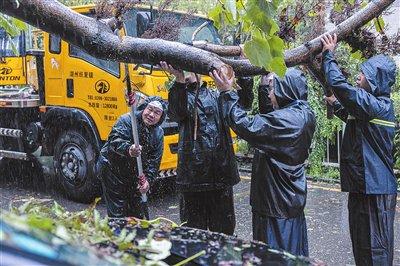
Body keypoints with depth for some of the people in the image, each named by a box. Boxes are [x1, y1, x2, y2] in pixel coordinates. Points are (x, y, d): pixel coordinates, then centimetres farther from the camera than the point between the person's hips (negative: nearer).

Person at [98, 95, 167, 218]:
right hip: (113, 170, -5)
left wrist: (148, 179, -17)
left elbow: (154, 161, -2)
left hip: (134, 174, 5)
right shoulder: (126, 120, -18)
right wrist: (128, 149, -56)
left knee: (138, 213, 12)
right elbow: (115, 141, -36)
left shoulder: (158, 133, -2)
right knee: (117, 212, -3)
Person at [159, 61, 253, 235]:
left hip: (222, 173, 3)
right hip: (194, 173, -2)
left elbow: (243, 103, -1)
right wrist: (179, 80, -33)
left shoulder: (215, 96, 12)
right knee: (194, 229, 8)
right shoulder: (179, 95, 5)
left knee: (224, 227, 14)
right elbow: (176, 113, -19)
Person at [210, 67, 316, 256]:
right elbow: (267, 118, 15)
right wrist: (268, 85, 10)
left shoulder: (286, 119, -25)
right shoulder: (306, 114, 4)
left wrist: (226, 93, -19)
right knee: (295, 252, 23)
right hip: (294, 197, 9)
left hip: (277, 201, -9)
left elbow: (247, 127, -26)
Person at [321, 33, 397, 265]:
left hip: (374, 187, -10)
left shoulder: (376, 105, -19)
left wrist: (329, 55, -13)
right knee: (360, 240, 19)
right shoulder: (379, 104, 13)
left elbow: (339, 84, -26)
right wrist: (336, 104, 27)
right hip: (363, 184, 10)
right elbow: (355, 119, 33)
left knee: (375, 246, 0)